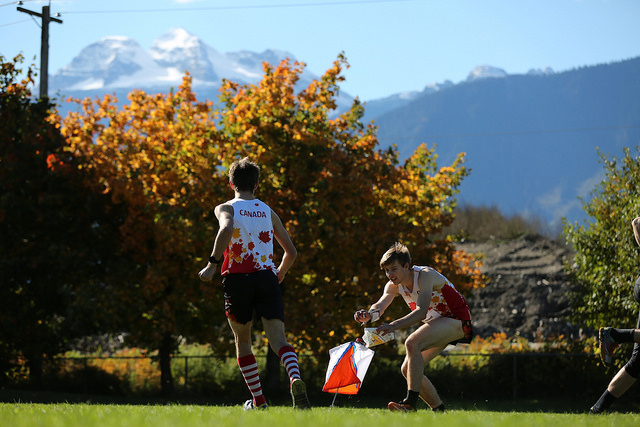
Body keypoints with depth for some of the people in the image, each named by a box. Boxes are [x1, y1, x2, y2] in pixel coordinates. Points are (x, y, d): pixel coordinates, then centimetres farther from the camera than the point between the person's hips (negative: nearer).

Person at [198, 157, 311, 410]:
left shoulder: (226, 208, 5)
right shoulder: (268, 212, 17)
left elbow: (227, 228, -20)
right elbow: (291, 251, 20)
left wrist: (213, 264, -19)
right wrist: (280, 273, 39)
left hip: (237, 278, -2)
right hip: (267, 278, 2)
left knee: (242, 340, 18)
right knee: (278, 339, -10)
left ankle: (258, 401, 18)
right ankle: (295, 379, -41)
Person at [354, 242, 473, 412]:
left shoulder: (425, 275, -25)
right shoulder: (394, 285, -1)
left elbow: (422, 311, -38)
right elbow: (380, 305, -18)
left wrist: (394, 325, -51)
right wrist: (369, 315, -43)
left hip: (457, 321, -9)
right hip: (436, 324, 9)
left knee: (412, 343, -31)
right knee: (407, 369, -1)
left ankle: (411, 402, -37)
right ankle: (439, 410, 7)